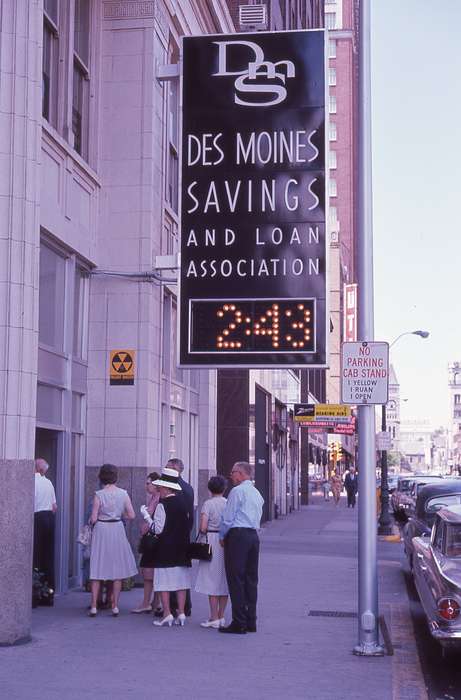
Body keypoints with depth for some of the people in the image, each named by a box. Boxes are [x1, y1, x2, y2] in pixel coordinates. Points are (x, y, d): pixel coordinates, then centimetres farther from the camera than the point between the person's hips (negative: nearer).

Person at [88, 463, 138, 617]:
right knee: (117, 570, 10)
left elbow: (93, 518, -10)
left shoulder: (99, 495, -10)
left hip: (101, 530, -2)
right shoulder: (123, 494, -3)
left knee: (97, 570, 5)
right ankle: (115, 606, 11)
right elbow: (131, 515, -2)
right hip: (117, 529, 2)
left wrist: (91, 521, 11)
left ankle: (94, 606, 3)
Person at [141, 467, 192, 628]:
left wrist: (146, 515, -6)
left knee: (164, 582, 0)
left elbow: (158, 528, -15)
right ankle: (181, 613, 8)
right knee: (181, 581, 8)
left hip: (165, 548, -6)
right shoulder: (182, 503, 5)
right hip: (181, 548, 6)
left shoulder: (162, 505, -14)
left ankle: (167, 614, -2)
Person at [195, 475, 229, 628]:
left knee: (212, 581, 0)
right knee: (224, 580, 12)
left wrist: (204, 533, 7)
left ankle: (214, 618, 0)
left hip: (212, 541, -4)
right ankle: (221, 617, 16)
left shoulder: (208, 504, -7)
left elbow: (203, 528, -13)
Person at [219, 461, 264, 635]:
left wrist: (222, 536, 4)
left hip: (237, 536, -8)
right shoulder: (257, 493, 17)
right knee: (251, 579, 10)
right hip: (254, 535, 8)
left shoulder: (237, 491, -9)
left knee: (236, 579, -5)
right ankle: (250, 621, 13)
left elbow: (228, 517, -10)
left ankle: (239, 623, -6)